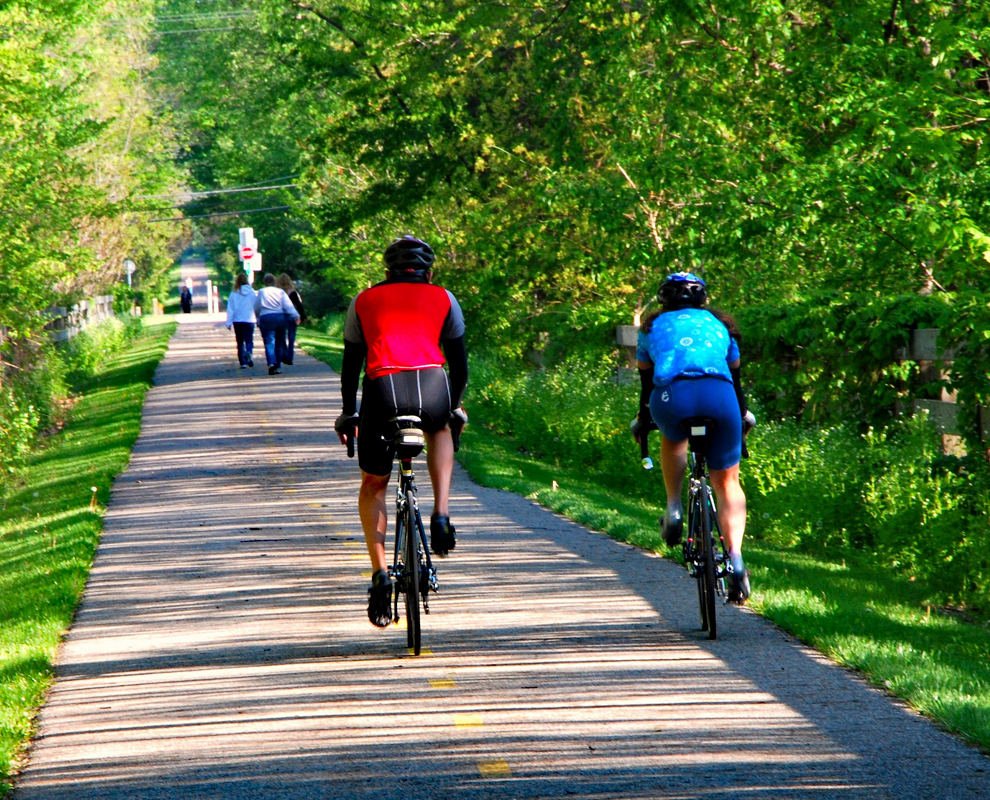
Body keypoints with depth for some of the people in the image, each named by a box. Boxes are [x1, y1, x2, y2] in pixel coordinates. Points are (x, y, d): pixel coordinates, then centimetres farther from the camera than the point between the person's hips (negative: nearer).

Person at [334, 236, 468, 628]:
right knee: (440, 430, 37)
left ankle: (380, 573, 4)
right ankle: (441, 514, 16)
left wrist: (348, 414, 40)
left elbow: (351, 364, 28)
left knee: (373, 485, 20)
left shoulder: (364, 301, 24)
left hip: (382, 389, 0)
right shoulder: (443, 300, 22)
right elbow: (459, 364, 25)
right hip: (432, 388, 0)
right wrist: (454, 407, 41)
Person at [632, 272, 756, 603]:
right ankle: (736, 560, -5)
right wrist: (744, 415, 56)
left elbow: (646, 381, 35)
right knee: (727, 481, 12)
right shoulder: (719, 324, 31)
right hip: (718, 396, 1)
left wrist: (642, 420, 51)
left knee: (673, 438, 36)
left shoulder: (654, 326, 28)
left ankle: (674, 508, 19)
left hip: (671, 398, 0)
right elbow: (735, 375, 40)